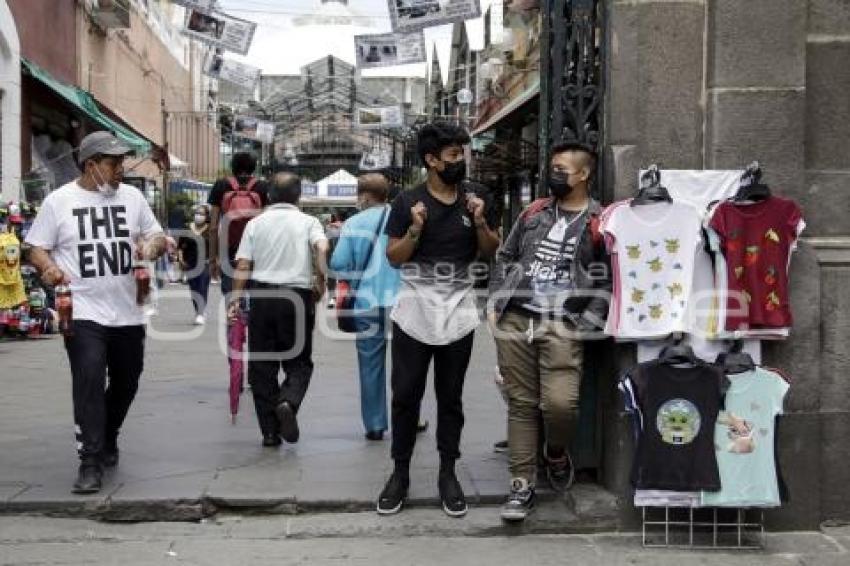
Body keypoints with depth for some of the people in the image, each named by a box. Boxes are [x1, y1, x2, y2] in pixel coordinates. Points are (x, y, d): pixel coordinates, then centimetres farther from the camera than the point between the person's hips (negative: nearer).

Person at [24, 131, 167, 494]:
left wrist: (152, 246, -10)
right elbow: (36, 247, 1)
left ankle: (107, 441, 40)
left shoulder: (131, 196, 8)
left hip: (128, 313, 5)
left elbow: (158, 237, 13)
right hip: (83, 313, -4)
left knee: (125, 383, 15)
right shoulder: (59, 201, -2)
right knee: (89, 381, -17)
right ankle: (91, 462, -11)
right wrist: (48, 267, -20)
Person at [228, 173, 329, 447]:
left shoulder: (256, 224, 8)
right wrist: (321, 280, -6)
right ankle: (288, 403, -20)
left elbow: (243, 266, 1)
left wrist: (235, 298, 4)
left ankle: (270, 432, 10)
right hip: (298, 296, -1)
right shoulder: (308, 222, 4)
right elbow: (322, 249, -16)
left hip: (262, 296, 1)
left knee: (262, 365, 9)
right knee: (299, 362, 10)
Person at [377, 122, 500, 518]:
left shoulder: (474, 202, 6)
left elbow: (490, 253, 10)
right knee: (406, 395, 3)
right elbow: (393, 258, -2)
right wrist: (415, 230, -18)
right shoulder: (408, 202, -3)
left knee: (450, 397, 9)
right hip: (414, 313, -2)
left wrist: (480, 222, -7)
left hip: (458, 314, 2)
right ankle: (400, 472, 15)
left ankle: (447, 473, 18)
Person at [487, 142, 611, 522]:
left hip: (562, 327, -4)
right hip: (514, 321, 4)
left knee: (560, 402, -17)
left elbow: (606, 281, -1)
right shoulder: (533, 212, 15)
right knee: (521, 403, 5)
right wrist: (493, 304, 9)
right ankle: (522, 485, 13)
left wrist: (586, 326, -9)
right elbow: (505, 259, 18)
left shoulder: (598, 224, 1)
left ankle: (556, 454, 17)